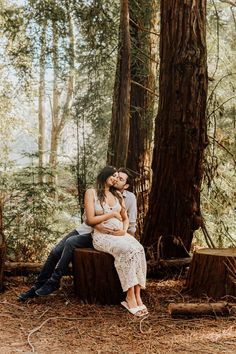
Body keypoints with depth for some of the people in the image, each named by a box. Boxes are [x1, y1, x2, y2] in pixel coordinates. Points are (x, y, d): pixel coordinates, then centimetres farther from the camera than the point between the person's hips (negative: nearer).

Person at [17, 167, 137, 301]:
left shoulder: (130, 197, -4)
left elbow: (131, 224, 4)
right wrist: (97, 224, -26)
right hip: (86, 228, 4)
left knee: (70, 243, -30)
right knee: (55, 252, -10)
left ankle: (54, 282, -19)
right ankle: (37, 287, 0)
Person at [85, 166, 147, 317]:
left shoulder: (117, 194, 20)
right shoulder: (91, 193, 3)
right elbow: (90, 220, -6)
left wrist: (124, 230, -1)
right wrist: (112, 214, -6)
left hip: (120, 234, 5)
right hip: (102, 235, -5)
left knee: (139, 249, -29)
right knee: (127, 250, -35)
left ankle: (137, 296, -31)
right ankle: (130, 297, -32)